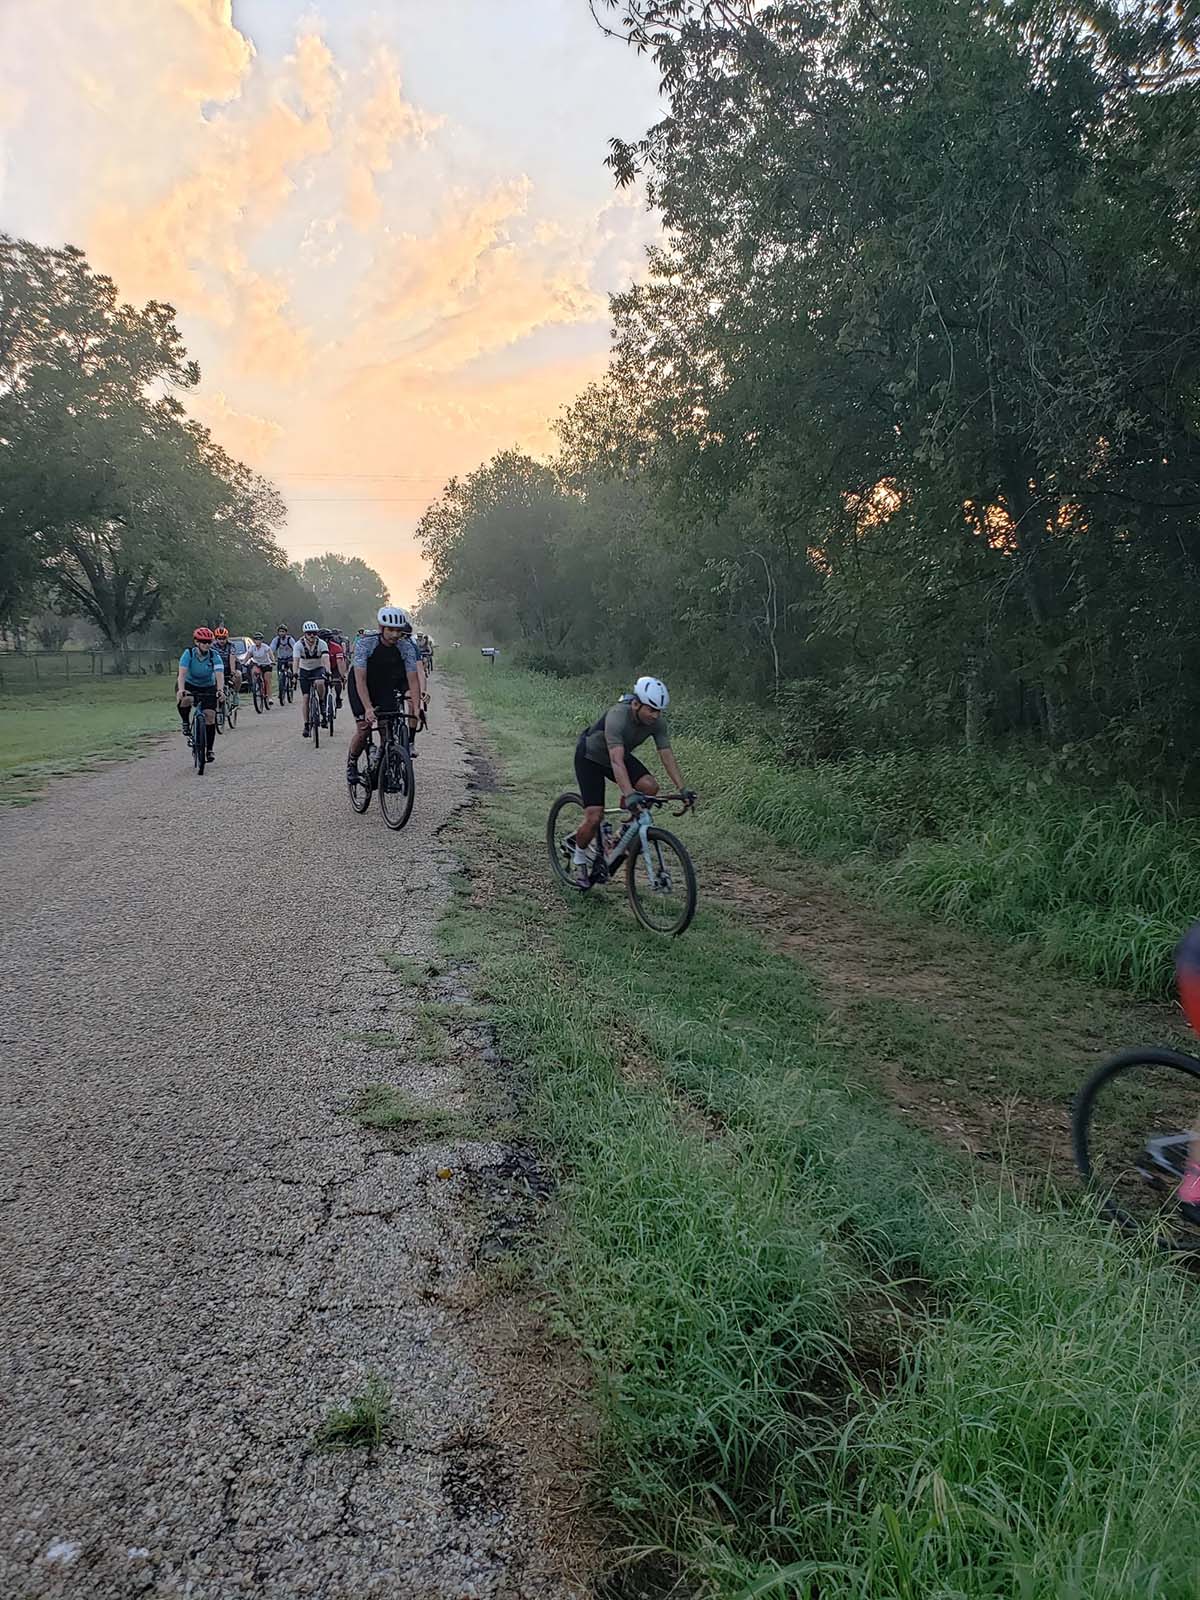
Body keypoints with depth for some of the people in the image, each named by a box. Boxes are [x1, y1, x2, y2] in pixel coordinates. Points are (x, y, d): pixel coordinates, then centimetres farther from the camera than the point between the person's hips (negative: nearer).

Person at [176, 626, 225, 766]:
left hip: (208, 688, 1)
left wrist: (220, 690, -50)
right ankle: (186, 725, -8)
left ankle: (209, 750, 2)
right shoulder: (188, 654, -21)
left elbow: (219, 675, -31)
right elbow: (182, 673, -32)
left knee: (210, 716, -11)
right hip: (189, 685, -1)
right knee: (184, 700, -36)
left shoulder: (214, 656, -19)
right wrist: (181, 690, -50)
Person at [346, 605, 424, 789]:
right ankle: (351, 763, 15)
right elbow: (360, 679, -33)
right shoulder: (365, 643, -29)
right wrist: (368, 708, -44)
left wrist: (417, 708, -33)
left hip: (385, 687, 3)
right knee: (363, 731, -12)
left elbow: (413, 679, -21)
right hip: (361, 688, -3)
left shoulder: (407, 647, -20)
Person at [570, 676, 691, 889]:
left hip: (621, 755, 6)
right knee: (594, 818, -16)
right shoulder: (617, 717, -38)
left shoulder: (657, 722, -19)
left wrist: (682, 789, -26)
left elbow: (667, 757, -17)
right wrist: (629, 794, -57)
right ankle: (579, 857, 13)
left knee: (650, 786, -22)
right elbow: (616, 761, -47)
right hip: (590, 757, -6)